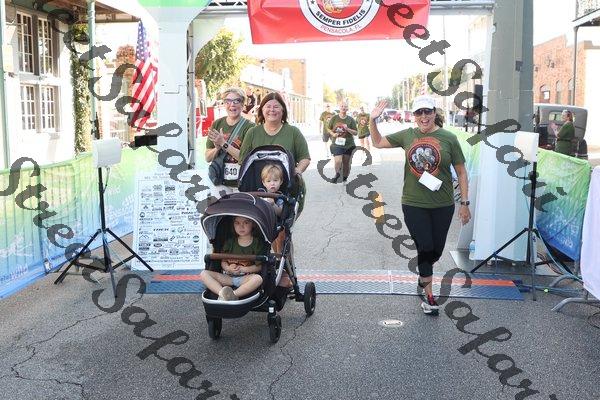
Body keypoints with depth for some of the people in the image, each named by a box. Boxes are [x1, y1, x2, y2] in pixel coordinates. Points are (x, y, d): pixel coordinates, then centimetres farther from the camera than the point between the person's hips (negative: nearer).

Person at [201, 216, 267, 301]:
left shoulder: (258, 243, 2)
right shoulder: (229, 242, 11)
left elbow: (260, 266, -3)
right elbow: (223, 262, 11)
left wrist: (243, 269, -15)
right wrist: (228, 268, -12)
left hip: (245, 278, -3)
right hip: (227, 277, 3)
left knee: (258, 278, -36)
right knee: (204, 273, -18)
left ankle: (233, 295, -42)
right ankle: (222, 293, -40)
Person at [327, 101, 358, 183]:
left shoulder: (351, 120, 0)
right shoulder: (334, 118, 0)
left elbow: (355, 133, 1)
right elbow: (328, 128, 12)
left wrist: (348, 129, -16)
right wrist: (333, 134, -8)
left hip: (348, 145, 1)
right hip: (337, 144, -1)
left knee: (346, 163, 8)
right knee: (338, 161, -17)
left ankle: (345, 178, 29)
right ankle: (337, 173, 15)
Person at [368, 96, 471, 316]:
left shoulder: (448, 138, -5)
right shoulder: (408, 136, 1)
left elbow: (461, 172, 0)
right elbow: (378, 142, 13)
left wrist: (464, 203, -2)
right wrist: (372, 121, -3)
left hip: (442, 206, 0)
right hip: (414, 204, 0)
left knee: (436, 252, 11)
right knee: (425, 248, -2)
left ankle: (423, 274, 44)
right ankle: (429, 295, 12)